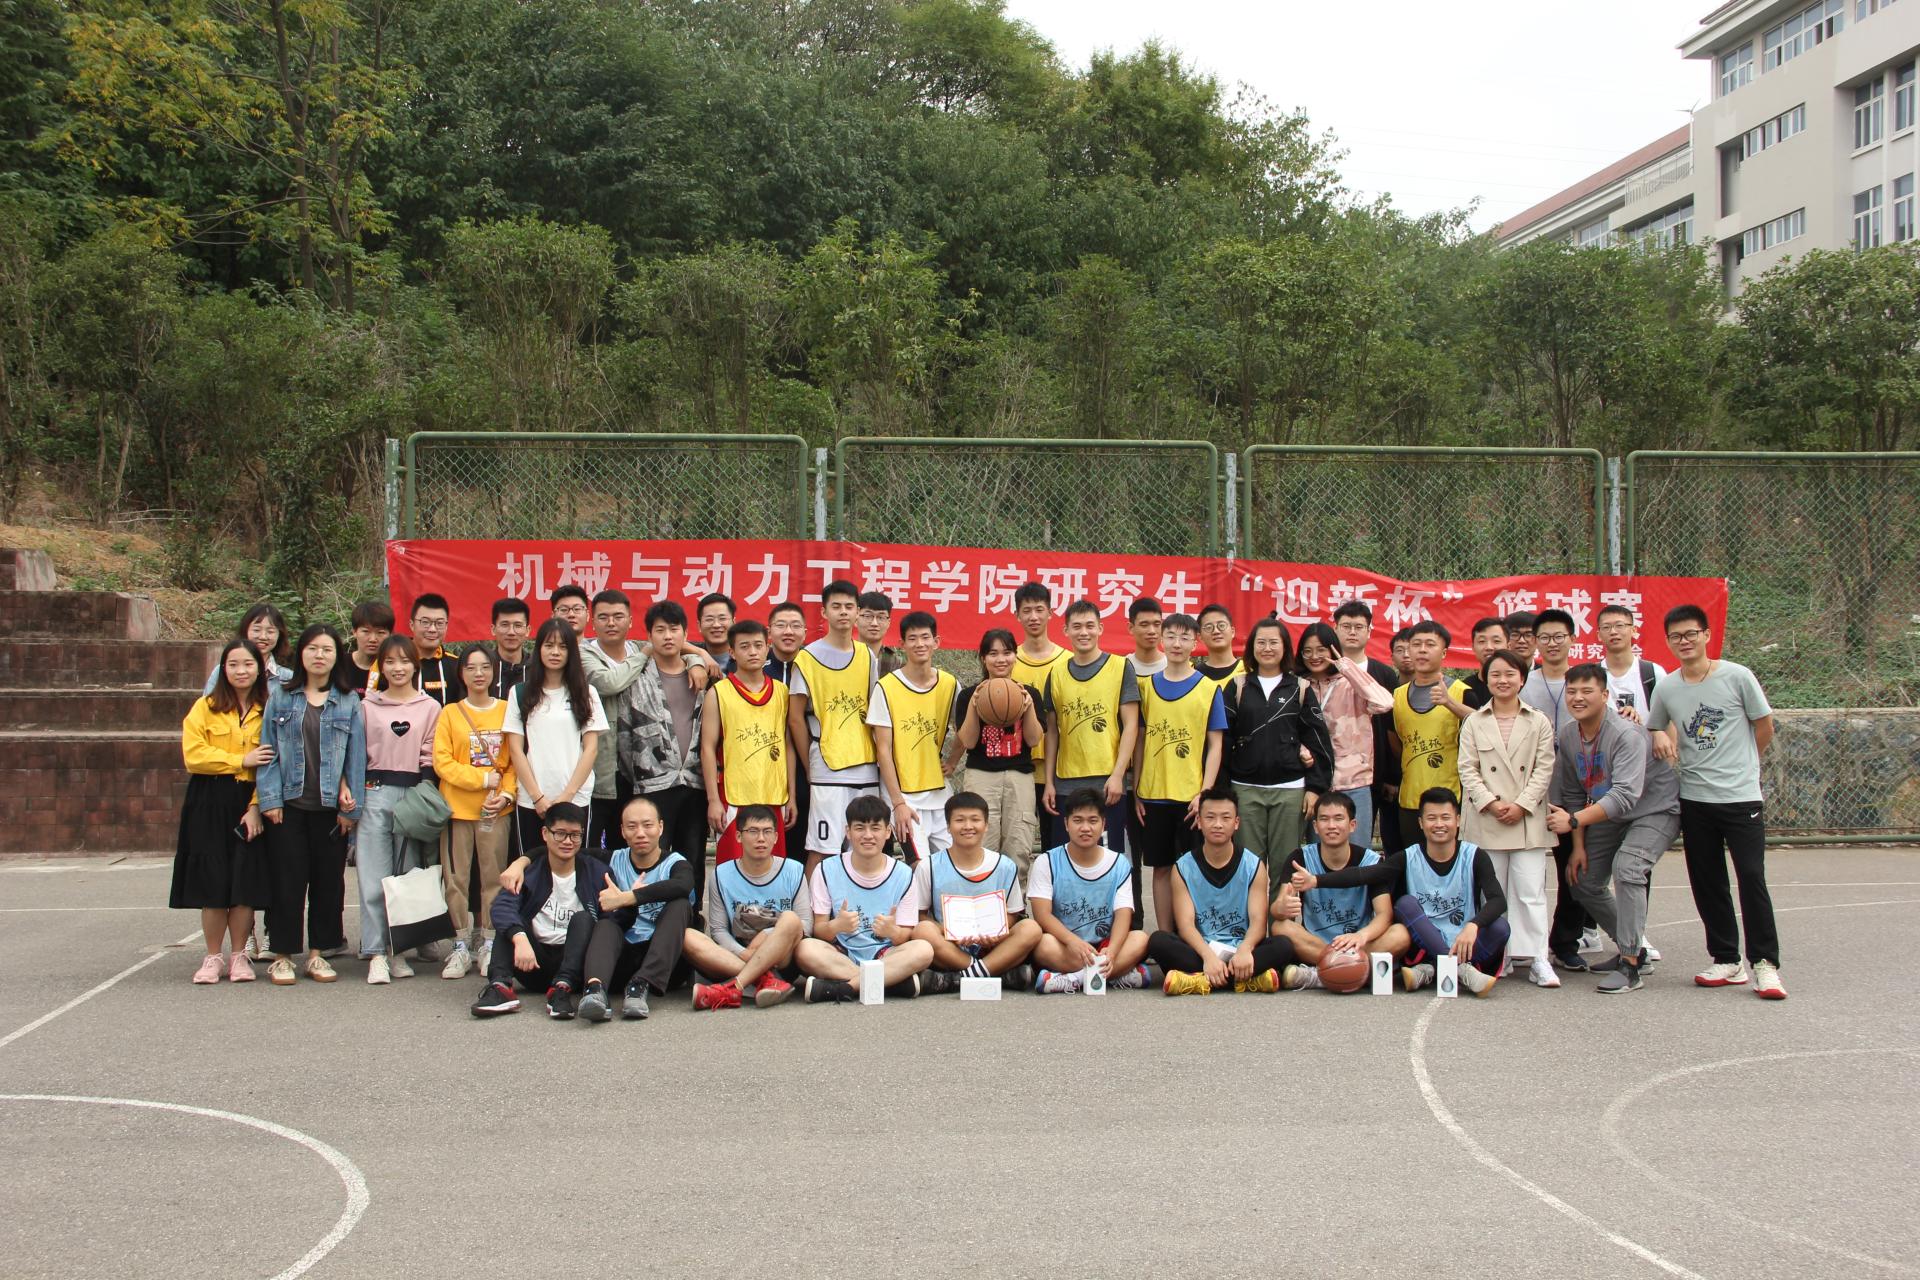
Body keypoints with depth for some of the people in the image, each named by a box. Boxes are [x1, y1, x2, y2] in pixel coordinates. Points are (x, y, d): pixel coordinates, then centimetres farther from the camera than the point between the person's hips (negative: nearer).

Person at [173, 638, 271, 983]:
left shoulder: (268, 711, 4)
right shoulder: (205, 708, 5)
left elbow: (273, 764, -2)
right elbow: (194, 755, -6)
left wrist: (256, 807, -12)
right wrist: (241, 761, -11)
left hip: (250, 803, 0)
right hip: (209, 803, 0)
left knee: (246, 881, -1)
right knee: (211, 880, 1)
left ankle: (239, 955, 12)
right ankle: (213, 957, 12)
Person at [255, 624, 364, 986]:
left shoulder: (349, 702, 4)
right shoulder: (280, 696, 5)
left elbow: (356, 755, 3)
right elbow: (268, 749, 2)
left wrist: (350, 805, -2)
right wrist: (269, 799, -6)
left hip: (330, 805, 1)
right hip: (288, 804, -1)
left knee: (329, 880, 6)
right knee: (288, 879, 1)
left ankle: (318, 952, 17)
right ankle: (282, 955, 11)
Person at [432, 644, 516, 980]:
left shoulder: (506, 711, 5)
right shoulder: (450, 713, 4)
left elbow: (516, 760, 4)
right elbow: (442, 761, -3)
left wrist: (506, 794, -9)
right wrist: (482, 779, -11)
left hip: (496, 810, 0)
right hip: (457, 806, 0)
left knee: (494, 876, 1)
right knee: (457, 877, 2)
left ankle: (489, 943, 11)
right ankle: (462, 945, 10)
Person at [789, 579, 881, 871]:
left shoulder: (868, 656, 11)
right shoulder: (807, 658, -3)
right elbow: (795, 719, -1)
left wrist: (878, 759, 6)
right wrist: (810, 767, 0)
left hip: (867, 770, 5)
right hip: (827, 771, -5)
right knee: (822, 850, -5)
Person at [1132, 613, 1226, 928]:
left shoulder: (1209, 689, 0)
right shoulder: (1146, 685, 6)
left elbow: (1215, 745, -1)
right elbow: (1139, 740, 9)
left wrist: (1205, 793, -10)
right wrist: (1136, 791, 4)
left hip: (1192, 797, -2)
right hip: (1153, 795, 2)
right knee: (1161, 868, 8)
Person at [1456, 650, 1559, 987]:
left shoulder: (1539, 722, 7)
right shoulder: (1474, 723, 9)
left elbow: (1544, 769, 1)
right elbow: (1467, 770, 2)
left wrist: (1521, 805, -10)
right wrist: (1491, 804, -11)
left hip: (1528, 818, -1)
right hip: (1486, 819, 1)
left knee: (1530, 890, -5)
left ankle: (1536, 959, -3)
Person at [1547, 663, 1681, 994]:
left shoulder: (1626, 734, -28)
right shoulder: (1568, 735, -5)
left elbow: (1626, 795, -38)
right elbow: (1572, 792, 3)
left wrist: (1574, 820, -39)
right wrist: (1578, 845, -2)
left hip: (1655, 809, -8)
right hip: (1609, 815, 8)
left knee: (1626, 867, -30)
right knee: (1584, 882, 6)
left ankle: (1629, 966, -23)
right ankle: (1633, 951, 25)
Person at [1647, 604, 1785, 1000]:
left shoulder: (1737, 677, -5)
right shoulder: (1666, 689, 4)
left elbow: (1765, 727, 3)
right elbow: (1654, 731, 19)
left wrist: (1741, 767, 9)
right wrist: (1663, 742, -3)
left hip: (1742, 797, -4)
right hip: (1694, 800, 4)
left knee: (1752, 878, -9)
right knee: (1707, 883, 7)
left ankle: (1764, 964, -1)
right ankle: (1727, 960, 18)